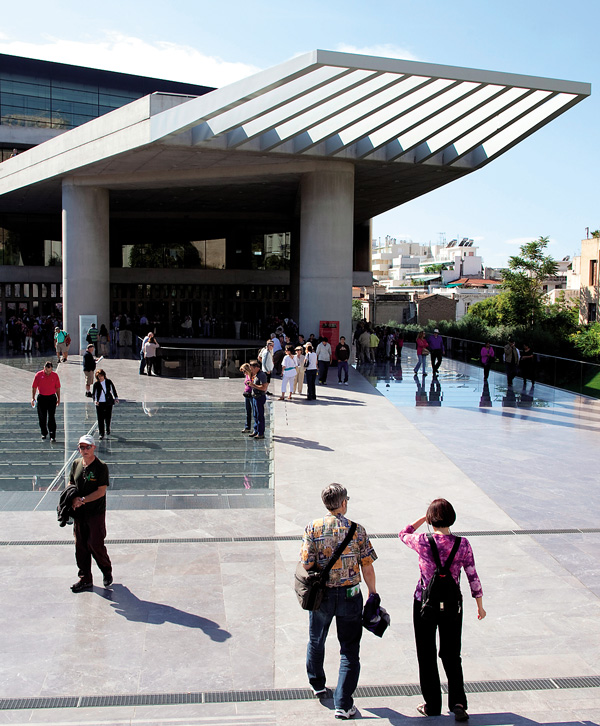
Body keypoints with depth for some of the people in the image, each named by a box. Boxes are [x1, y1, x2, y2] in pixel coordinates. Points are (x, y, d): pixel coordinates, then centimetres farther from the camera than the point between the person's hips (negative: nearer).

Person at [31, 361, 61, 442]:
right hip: (41, 398, 1)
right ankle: (44, 433, 23)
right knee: (42, 417, 7)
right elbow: (34, 387, 3)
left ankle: (52, 435, -4)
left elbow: (57, 388, 8)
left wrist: (58, 398, 7)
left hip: (52, 398, -1)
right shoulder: (38, 375, -3)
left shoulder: (55, 375, 0)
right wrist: (33, 398, -3)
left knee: (51, 417, -6)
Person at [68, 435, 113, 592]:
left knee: (95, 545, -5)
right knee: (80, 546, 8)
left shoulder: (101, 467, -10)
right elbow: (70, 484, 18)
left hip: (96, 513, -5)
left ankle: (107, 572, 20)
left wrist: (82, 500, -19)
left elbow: (101, 491, -14)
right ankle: (85, 579, 19)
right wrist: (71, 498, -2)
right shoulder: (76, 464, 8)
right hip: (79, 513, 5)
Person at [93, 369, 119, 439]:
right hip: (99, 403, -1)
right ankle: (101, 434, 3)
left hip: (108, 402, 1)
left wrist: (116, 397, 9)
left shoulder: (108, 382, 0)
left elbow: (113, 390, 12)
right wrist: (95, 400, -18)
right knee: (100, 419, -4)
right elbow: (93, 393, -2)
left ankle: (108, 430, 36)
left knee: (108, 418, 8)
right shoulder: (96, 384, -4)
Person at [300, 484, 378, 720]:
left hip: (321, 595, 1)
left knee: (316, 641, 24)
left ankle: (318, 686, 43)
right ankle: (343, 704, 6)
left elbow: (306, 565, -10)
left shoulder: (313, 528, -10)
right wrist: (373, 594, 7)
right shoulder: (357, 530, -9)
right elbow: (367, 567, -6)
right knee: (349, 650, 8)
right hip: (350, 595, -1)